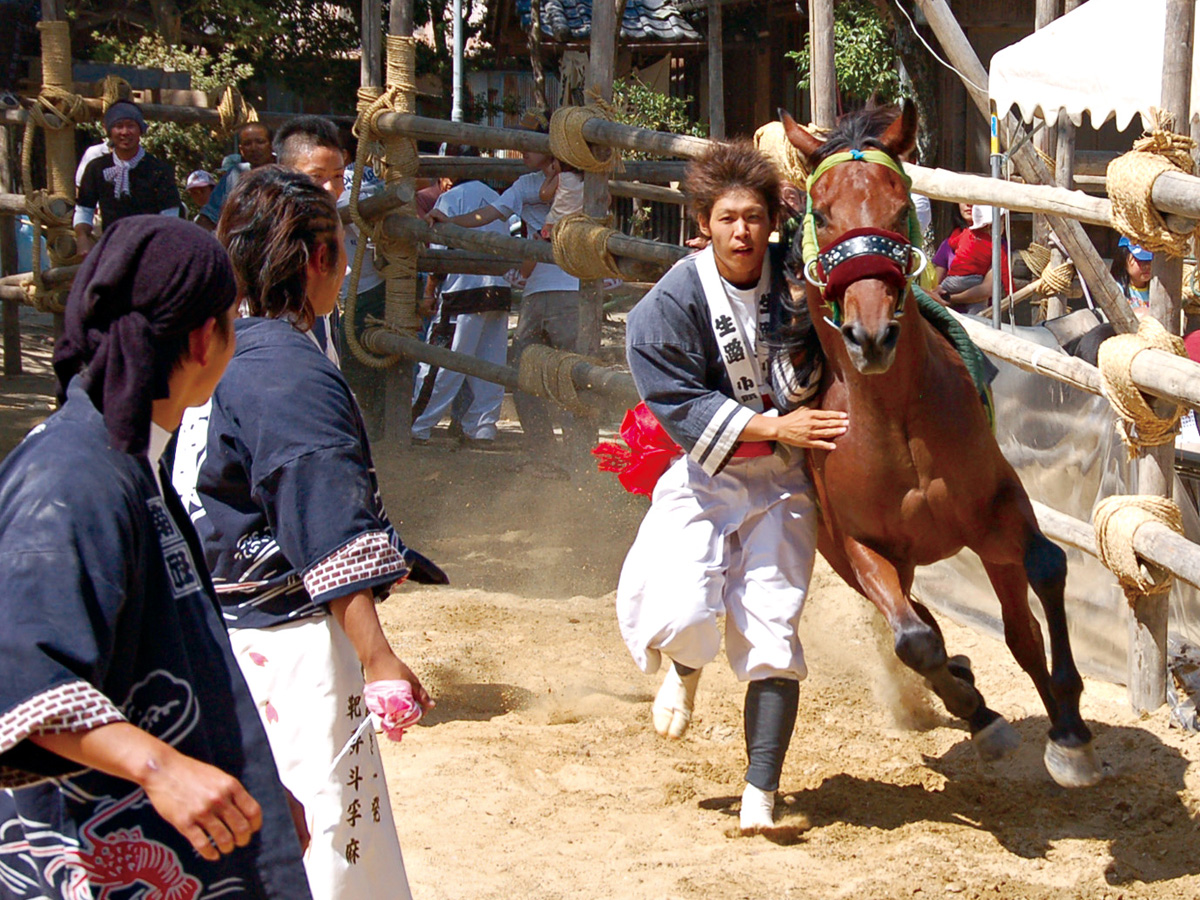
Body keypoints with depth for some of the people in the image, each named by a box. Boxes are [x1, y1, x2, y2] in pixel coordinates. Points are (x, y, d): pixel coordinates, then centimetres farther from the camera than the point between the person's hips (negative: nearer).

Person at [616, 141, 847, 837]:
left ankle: (761, 795, 3)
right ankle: (686, 669, 23)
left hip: (784, 477, 1)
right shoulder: (672, 302, -13)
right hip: (704, 472, -1)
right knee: (682, 616, -18)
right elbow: (681, 405, -15)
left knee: (770, 631, -5)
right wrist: (773, 426, -21)